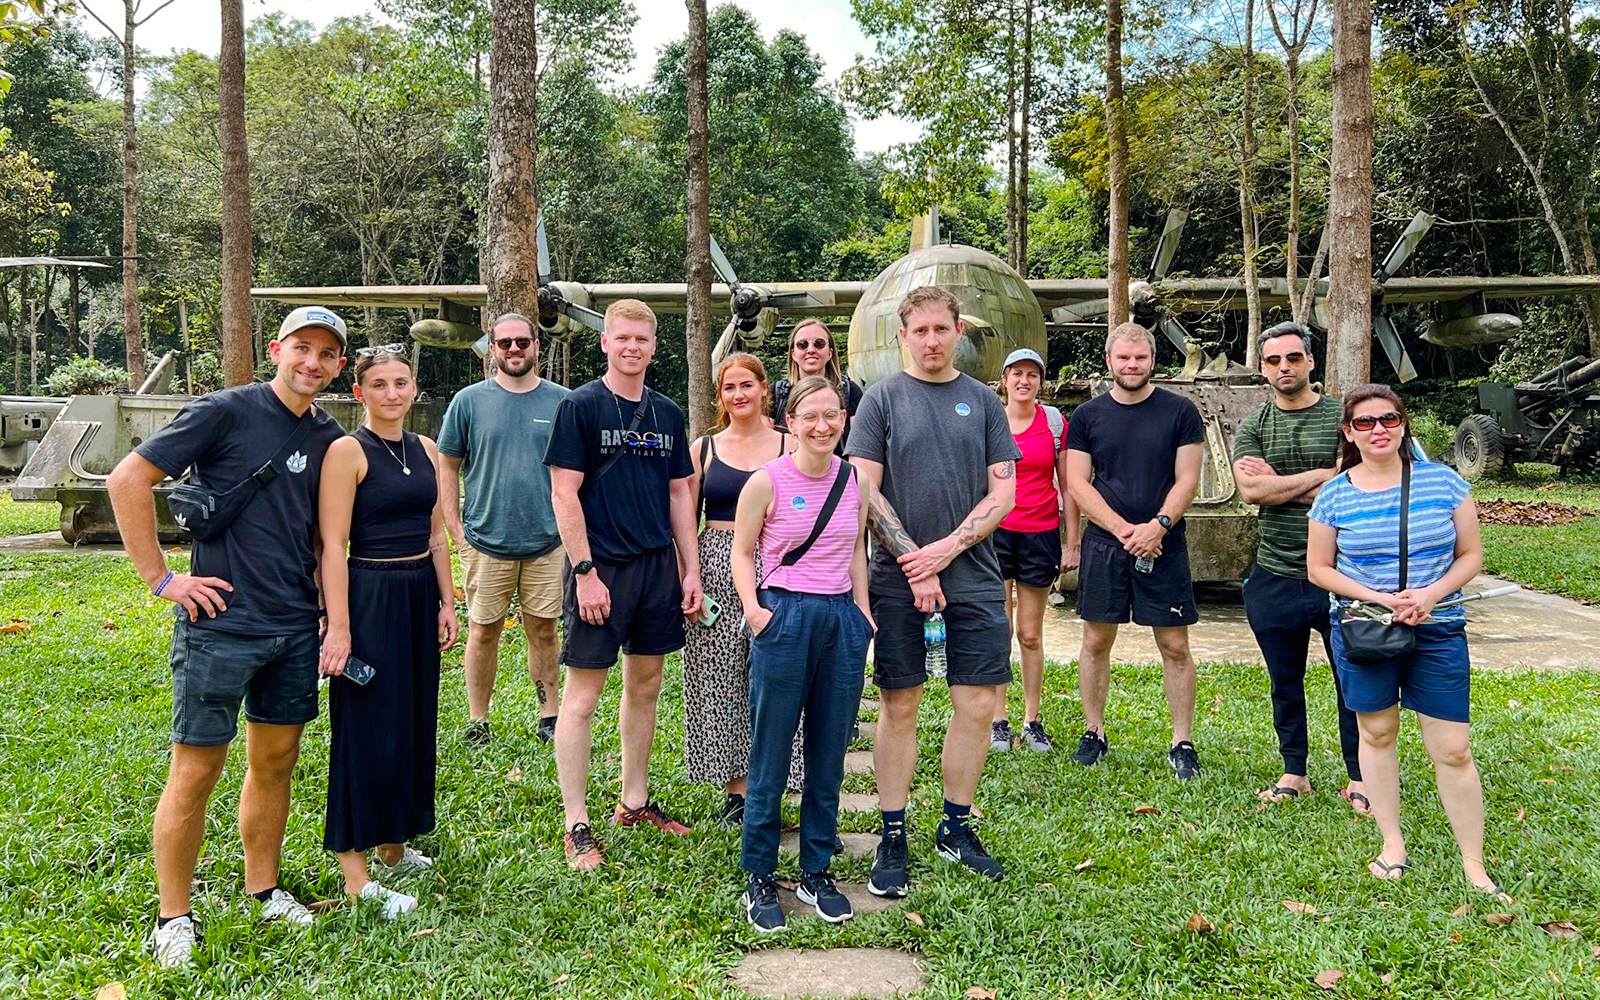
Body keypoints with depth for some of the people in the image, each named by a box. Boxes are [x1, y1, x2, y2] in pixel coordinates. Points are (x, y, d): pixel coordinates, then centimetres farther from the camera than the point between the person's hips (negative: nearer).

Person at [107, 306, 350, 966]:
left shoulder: (329, 437, 8)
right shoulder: (226, 412, -10)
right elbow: (128, 480, -10)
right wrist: (160, 577, -11)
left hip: (296, 627, 6)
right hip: (221, 624, -6)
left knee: (276, 760, 15)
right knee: (197, 770, 2)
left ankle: (263, 888, 31)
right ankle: (173, 918, 17)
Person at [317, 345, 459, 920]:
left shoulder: (426, 450, 10)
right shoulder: (347, 451, -9)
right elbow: (332, 545, -13)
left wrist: (447, 602, 12)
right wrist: (338, 626, -18)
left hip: (421, 594, 7)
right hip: (370, 596, -7)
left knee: (413, 722, 14)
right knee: (367, 727, -3)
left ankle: (394, 845, 30)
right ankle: (356, 877, 5)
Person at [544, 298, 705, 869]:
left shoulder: (667, 414, 11)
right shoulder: (581, 406, -6)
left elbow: (679, 494, 14)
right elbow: (564, 494, -10)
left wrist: (691, 570, 8)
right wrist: (585, 572, -15)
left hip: (659, 566, 6)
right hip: (602, 567, -6)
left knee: (646, 687, 14)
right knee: (582, 695, -2)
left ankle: (634, 802, 28)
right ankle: (577, 825, 7)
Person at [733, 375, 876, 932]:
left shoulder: (855, 481, 6)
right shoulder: (768, 481, -6)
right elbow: (742, 552, 1)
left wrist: (863, 612, 9)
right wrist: (752, 610, -11)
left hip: (842, 621, 4)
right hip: (785, 620, -4)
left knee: (829, 755, 11)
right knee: (771, 755, 3)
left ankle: (816, 872, 25)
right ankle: (759, 877, 17)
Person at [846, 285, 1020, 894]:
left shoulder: (983, 401, 10)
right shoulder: (883, 398, 4)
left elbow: (1004, 491, 5)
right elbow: (865, 493, -2)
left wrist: (951, 546, -9)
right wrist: (914, 561, -10)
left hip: (974, 577, 2)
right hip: (898, 580, -2)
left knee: (977, 705, 3)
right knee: (900, 707, 3)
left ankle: (956, 828, 20)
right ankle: (893, 838, 13)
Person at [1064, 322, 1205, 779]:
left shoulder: (1180, 411, 3)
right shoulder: (1087, 416, 5)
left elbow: (1187, 480, 0)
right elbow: (1077, 484, 1)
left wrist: (1158, 526, -16)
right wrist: (1122, 529, -11)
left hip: (1164, 546, -1)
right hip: (1103, 545, 1)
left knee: (1175, 646, 2)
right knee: (1096, 642, 6)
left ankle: (1182, 743, 13)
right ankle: (1094, 733, 20)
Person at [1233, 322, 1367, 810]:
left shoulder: (1343, 418, 0)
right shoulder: (1252, 426, 6)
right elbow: (1251, 490, -10)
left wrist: (1278, 485, -9)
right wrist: (1319, 476, -10)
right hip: (1276, 575, 2)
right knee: (1285, 683, 13)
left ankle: (1359, 778, 18)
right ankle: (1294, 772, 26)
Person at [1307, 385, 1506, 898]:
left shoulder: (1443, 482, -1)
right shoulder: (1334, 495, -2)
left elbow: (1471, 554, 3)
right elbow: (1319, 569, 1)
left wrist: (1431, 594, -14)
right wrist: (1379, 599, -12)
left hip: (1438, 632, 0)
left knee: (1453, 750, 0)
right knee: (1377, 732, 10)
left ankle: (1474, 866, 13)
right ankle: (1393, 845, 26)